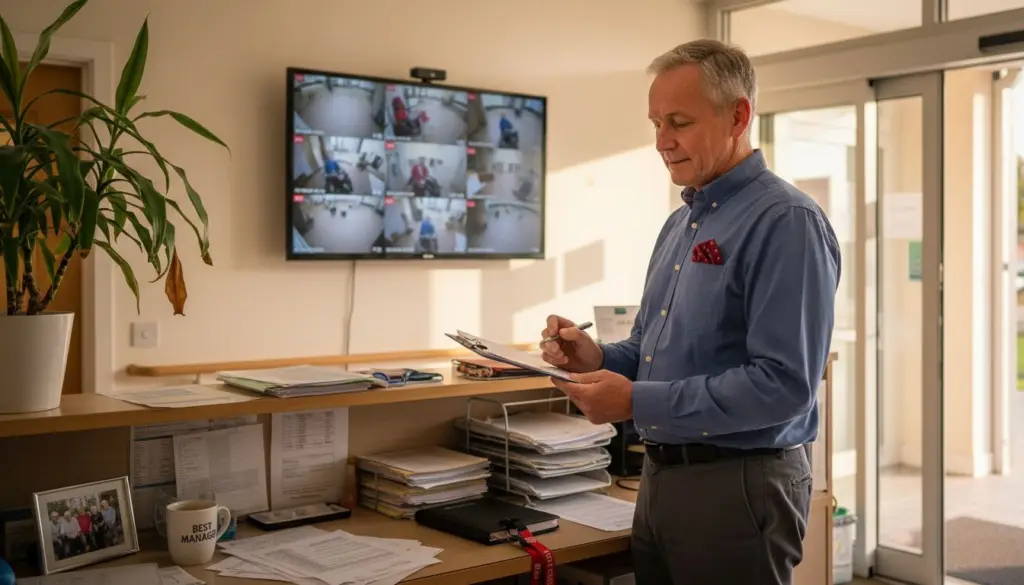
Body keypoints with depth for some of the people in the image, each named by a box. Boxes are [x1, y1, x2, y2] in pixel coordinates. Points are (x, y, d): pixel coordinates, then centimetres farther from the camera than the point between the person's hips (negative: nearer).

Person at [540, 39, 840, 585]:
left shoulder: (786, 222, -16)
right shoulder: (681, 223, 12)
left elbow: (784, 384, -24)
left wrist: (638, 404, -24)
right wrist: (599, 358, -3)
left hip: (740, 484, -8)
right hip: (661, 476, 8)